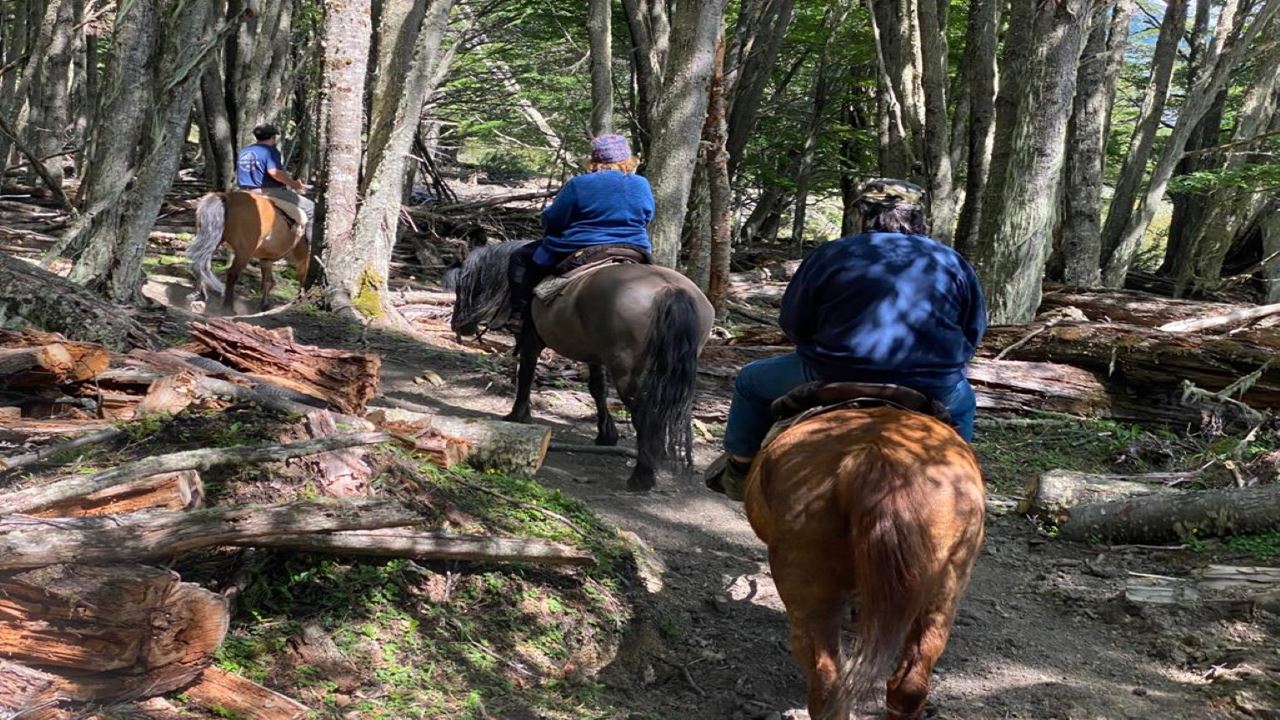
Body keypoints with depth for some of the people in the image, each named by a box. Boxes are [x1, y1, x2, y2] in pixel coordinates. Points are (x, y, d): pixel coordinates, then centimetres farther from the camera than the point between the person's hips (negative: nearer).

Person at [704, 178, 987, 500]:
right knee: (962, 401, 40)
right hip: (931, 395, 3)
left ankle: (738, 471, 32)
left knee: (751, 381, 23)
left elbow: (793, 324, 8)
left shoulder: (831, 255, 5)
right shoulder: (953, 262, 11)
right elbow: (973, 332, 14)